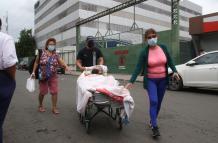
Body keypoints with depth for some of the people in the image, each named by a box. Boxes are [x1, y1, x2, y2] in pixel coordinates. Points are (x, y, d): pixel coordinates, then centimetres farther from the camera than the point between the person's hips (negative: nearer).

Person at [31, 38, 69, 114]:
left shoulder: (56, 55, 2)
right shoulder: (42, 52, -2)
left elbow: (62, 63, -7)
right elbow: (36, 62, 3)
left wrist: (66, 66, -29)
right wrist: (33, 72, -1)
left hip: (53, 77, 2)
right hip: (43, 76, -1)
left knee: (55, 92, -3)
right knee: (42, 92, 9)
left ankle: (54, 107, 10)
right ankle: (40, 105, 33)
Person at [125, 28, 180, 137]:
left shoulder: (163, 48, -3)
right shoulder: (144, 52, -12)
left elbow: (169, 61, 8)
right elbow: (138, 68, -14)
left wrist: (174, 71, -6)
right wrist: (131, 81, -21)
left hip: (162, 80, 4)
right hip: (150, 80, -3)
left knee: (158, 102, 11)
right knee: (153, 101, -15)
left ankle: (152, 121, 32)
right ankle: (155, 127, -5)